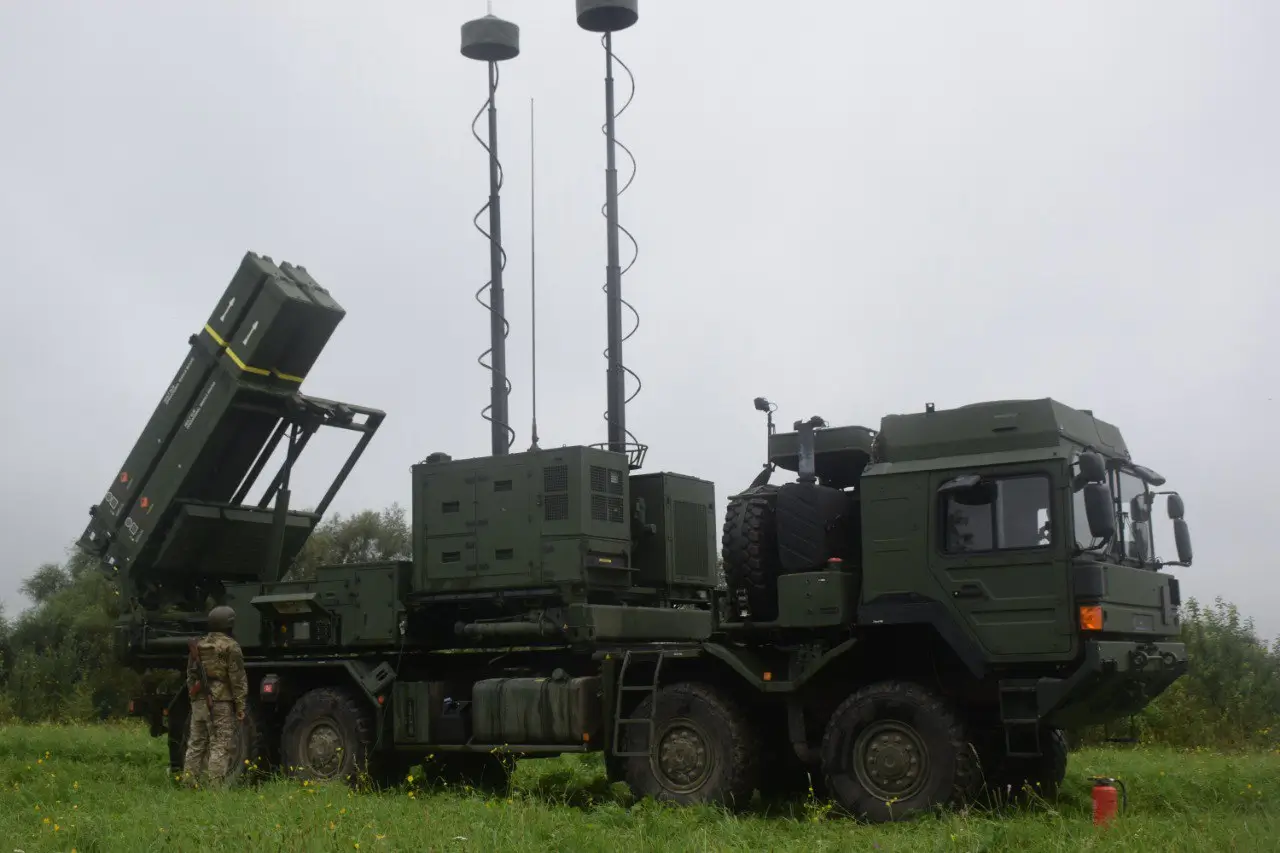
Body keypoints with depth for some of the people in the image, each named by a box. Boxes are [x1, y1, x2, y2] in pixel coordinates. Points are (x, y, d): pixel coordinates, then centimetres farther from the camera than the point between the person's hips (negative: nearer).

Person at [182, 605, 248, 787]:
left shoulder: (198, 645, 14)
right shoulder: (230, 646, -7)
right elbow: (238, 678, -9)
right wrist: (240, 705, -5)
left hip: (198, 702, 7)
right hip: (220, 703, -7)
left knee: (195, 745, 12)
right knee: (220, 746, -5)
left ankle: (189, 784, 13)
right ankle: (215, 785, -10)